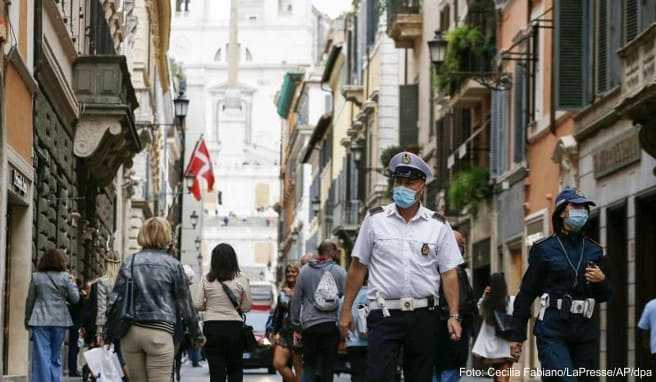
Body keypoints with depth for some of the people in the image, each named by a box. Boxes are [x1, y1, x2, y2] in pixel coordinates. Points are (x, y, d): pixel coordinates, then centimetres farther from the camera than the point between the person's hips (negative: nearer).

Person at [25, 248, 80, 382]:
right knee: (56, 356, 12)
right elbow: (75, 298, 0)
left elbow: (30, 300, 6)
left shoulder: (36, 277, 2)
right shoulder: (65, 277, -1)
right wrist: (72, 283, 16)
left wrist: (27, 320, 16)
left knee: (42, 356, -1)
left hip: (40, 321, -1)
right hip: (60, 320, 1)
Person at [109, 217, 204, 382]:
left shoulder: (130, 262, 7)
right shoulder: (173, 265, 1)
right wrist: (197, 335, 13)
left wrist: (108, 331, 11)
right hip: (159, 332, -3)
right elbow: (185, 303, 4)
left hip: (131, 332, 3)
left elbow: (116, 298, 5)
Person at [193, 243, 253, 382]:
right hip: (234, 327, 0)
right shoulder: (241, 279, -5)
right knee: (235, 370, 14)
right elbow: (247, 307, -2)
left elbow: (197, 305, -4)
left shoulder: (206, 279, -3)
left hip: (211, 327, 0)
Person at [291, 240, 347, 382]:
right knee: (327, 367, 4)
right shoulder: (340, 272, 1)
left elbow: (296, 300, 6)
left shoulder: (304, 271, 4)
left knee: (309, 365, 8)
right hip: (332, 324, 0)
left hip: (309, 324, 0)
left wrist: (296, 325, 12)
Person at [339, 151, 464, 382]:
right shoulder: (375, 220, 5)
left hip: (423, 316, 2)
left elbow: (449, 273, 4)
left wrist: (454, 316, -5)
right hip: (384, 313, -2)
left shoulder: (439, 225, 7)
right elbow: (358, 267, 7)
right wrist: (346, 310, 3)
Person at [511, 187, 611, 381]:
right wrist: (517, 335, 0)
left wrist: (601, 281, -6)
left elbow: (604, 297, 18)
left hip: (584, 333, 5)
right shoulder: (544, 249, 2)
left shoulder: (594, 250, 13)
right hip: (552, 331, -5)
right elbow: (526, 294, 3)